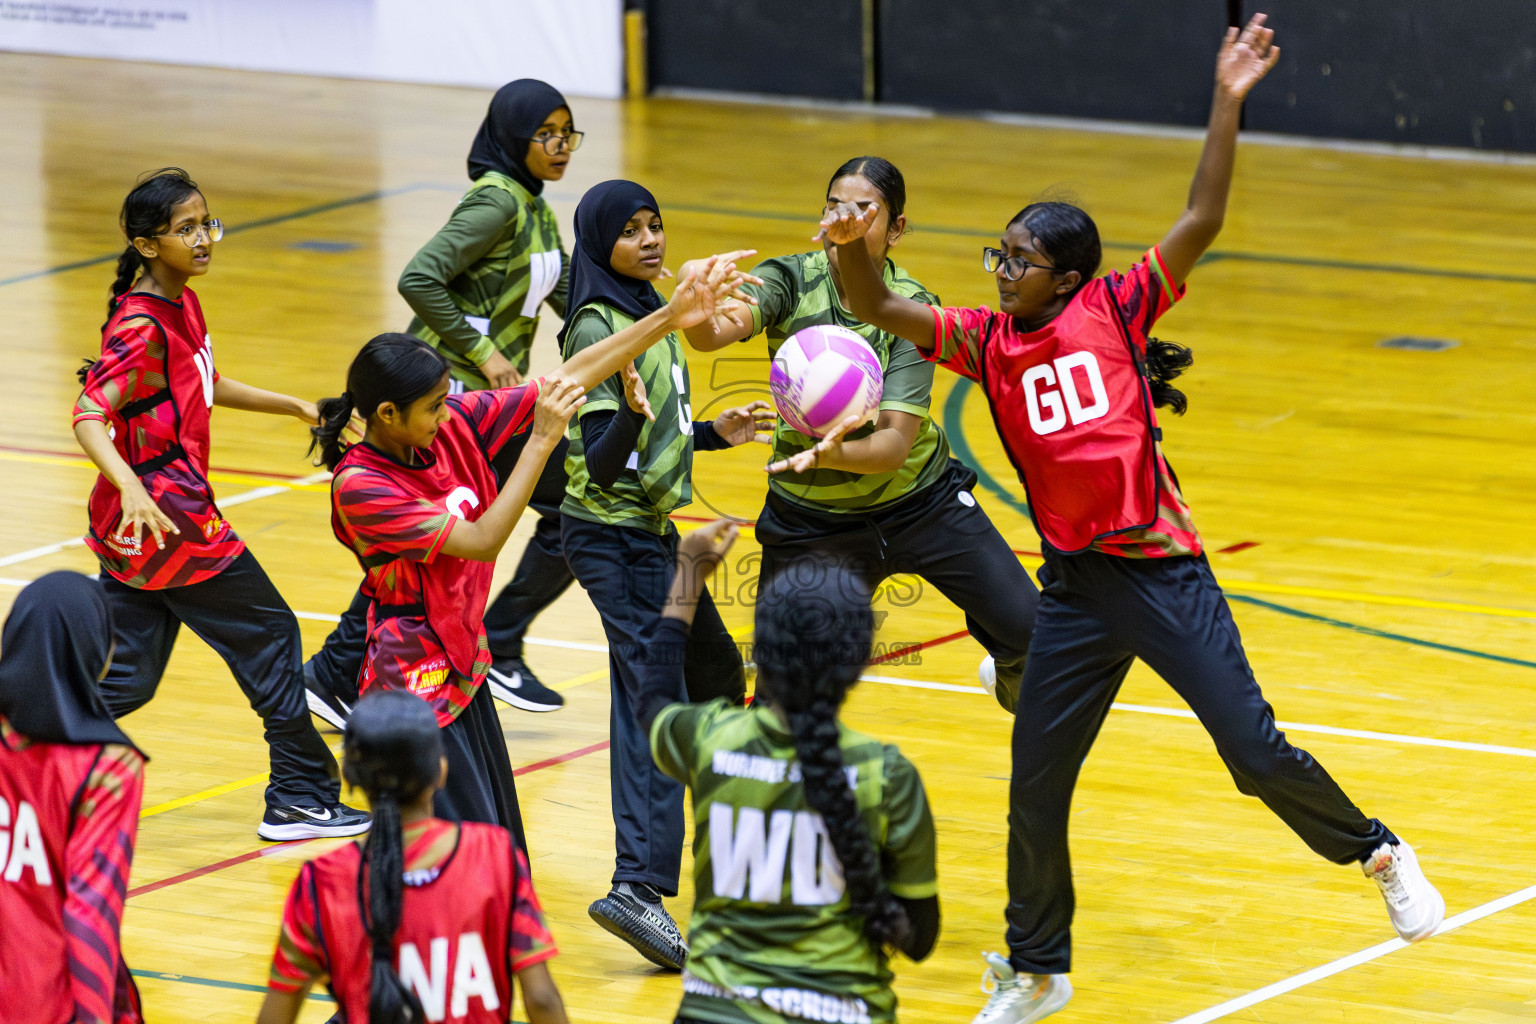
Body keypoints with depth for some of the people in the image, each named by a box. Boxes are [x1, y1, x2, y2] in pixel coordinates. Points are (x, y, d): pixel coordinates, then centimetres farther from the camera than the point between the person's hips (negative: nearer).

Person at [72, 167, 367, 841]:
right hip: (164, 517, -9)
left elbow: (203, 385, 28)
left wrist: (295, 407, 29)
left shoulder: (182, 305, 10)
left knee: (126, 679, 10)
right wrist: (132, 490, -44)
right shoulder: (142, 326, -19)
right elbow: (88, 417, -28)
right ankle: (301, 798, 12)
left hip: (132, 530, 9)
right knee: (270, 635, 4)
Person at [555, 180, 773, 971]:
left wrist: (716, 433, 14)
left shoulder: (649, 314, 10)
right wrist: (632, 414, -41)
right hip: (615, 539, -10)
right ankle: (638, 888, -27)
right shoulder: (597, 329, -17)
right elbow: (602, 463, -23)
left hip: (651, 533, 10)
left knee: (715, 673, 22)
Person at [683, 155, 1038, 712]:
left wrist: (832, 454, -47)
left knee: (1027, 632, -4)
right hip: (810, 517, 0)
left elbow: (896, 442, -26)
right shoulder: (791, 281, -15)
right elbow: (716, 331, -36)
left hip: (919, 498, 0)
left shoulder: (911, 308, -17)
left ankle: (1010, 678, 33)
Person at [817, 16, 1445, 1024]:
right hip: (1076, 588, 4)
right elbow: (879, 310, 2)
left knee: (1256, 753, -8)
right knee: (1035, 789, 5)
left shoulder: (1115, 309, -3)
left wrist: (1227, 104, -18)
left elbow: (1202, 223, -9)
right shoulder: (988, 340, 6)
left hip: (1164, 570, -4)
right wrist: (852, 247, -19)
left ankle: (1377, 853, 17)